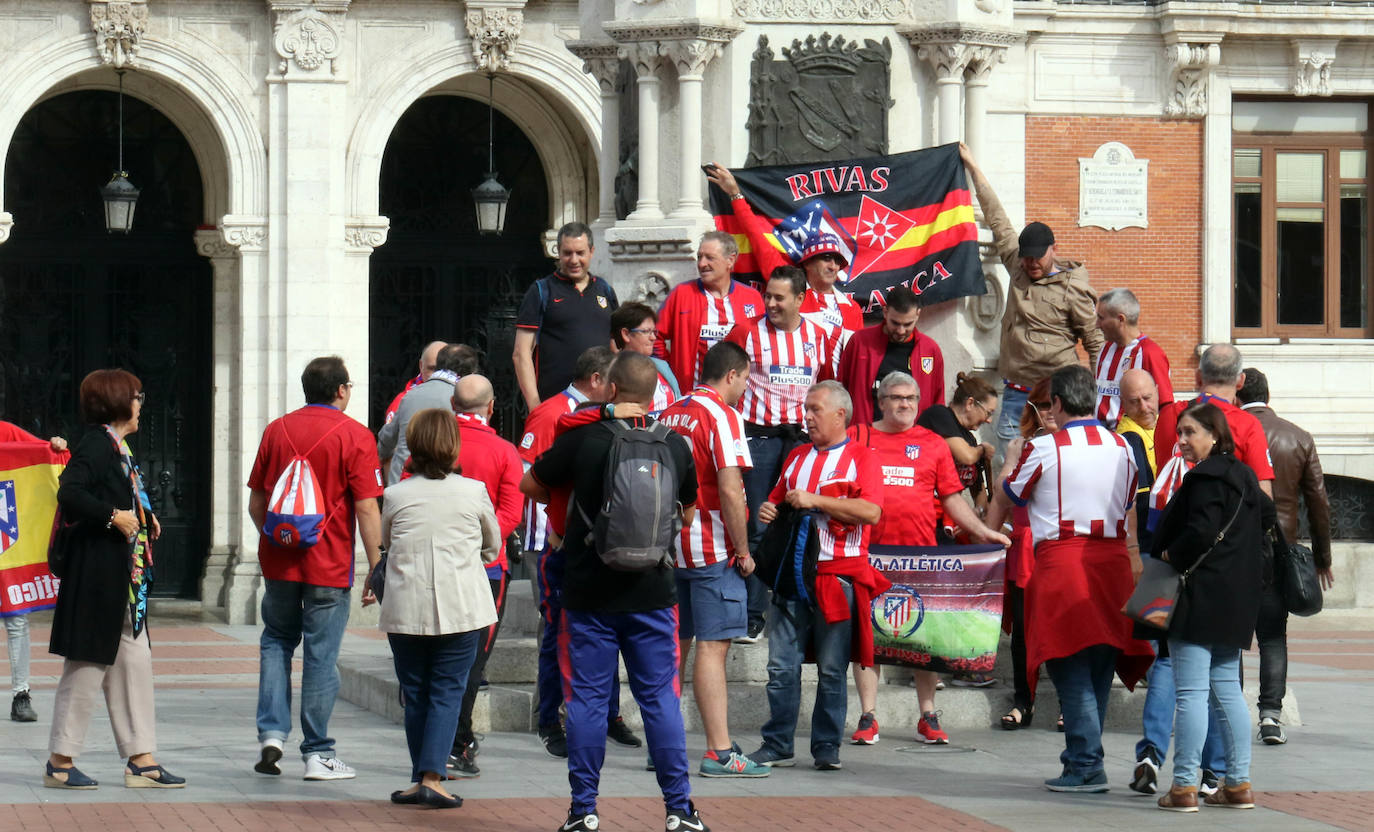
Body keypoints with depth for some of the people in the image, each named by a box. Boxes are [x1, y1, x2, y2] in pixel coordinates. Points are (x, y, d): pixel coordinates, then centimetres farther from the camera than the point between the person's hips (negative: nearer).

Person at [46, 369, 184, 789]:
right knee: (88, 664, -4)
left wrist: (145, 520, 6)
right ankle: (60, 762, 4)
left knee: (134, 660, 9)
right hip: (97, 570, -10)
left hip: (123, 576, 10)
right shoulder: (97, 444, -14)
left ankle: (141, 759, 12)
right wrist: (113, 516, -21)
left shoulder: (117, 446, 15)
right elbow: (69, 494, -27)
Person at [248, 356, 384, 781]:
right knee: (321, 655, 1)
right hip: (329, 567, -4)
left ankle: (271, 731, 5)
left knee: (277, 641, 19)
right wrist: (376, 568, -7)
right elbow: (367, 509, -12)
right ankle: (317, 754, 6)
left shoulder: (277, 430, 6)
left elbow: (256, 502, 11)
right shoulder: (354, 436, -7)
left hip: (279, 560, 4)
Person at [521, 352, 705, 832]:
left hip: (588, 592, -2)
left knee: (586, 699, 5)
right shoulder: (676, 448, 0)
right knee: (661, 698, 7)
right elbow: (687, 513, 16)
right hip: (652, 591, 2)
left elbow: (530, 485, 8)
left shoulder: (583, 440, -7)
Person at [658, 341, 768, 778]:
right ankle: (719, 753, -9)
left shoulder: (669, 415, 13)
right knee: (712, 645, -8)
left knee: (674, 644, 12)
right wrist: (743, 550, -12)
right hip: (712, 549, -7)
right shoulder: (722, 415, -11)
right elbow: (729, 489, -19)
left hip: (670, 546, 7)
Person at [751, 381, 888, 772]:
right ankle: (777, 746, 5)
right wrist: (769, 512, 6)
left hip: (840, 575, -5)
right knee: (781, 666, 0)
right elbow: (778, 501, 31)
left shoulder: (861, 458, 1)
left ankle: (827, 747, 7)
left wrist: (815, 500, -15)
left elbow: (871, 511, -14)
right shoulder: (797, 457, 19)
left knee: (832, 670, 0)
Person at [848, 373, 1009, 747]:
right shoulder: (857, 437, 9)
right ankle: (868, 718, 6)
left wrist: (981, 530, 3)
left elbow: (952, 497, 13)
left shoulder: (932, 444, 13)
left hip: (921, 549, 1)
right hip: (868, 549, -1)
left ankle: (928, 717, 9)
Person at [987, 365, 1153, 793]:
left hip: (1061, 558, -5)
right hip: (1112, 560, 5)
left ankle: (1086, 766, -8)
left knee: (1072, 671, -4)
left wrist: (1011, 460, 27)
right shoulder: (1121, 448, 8)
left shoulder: (1043, 449, -7)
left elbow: (1006, 498, 10)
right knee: (1098, 670, 11)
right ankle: (1083, 759, 17)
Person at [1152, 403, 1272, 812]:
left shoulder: (1206, 477, -14)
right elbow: (1267, 515, 28)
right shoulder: (1242, 475, 15)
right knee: (1227, 690, 13)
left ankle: (1184, 786, -9)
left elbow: (1199, 532, -23)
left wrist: (1171, 555, -8)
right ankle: (1238, 784, 13)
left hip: (1202, 594, -10)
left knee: (1191, 692, -8)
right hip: (1236, 597, 10)